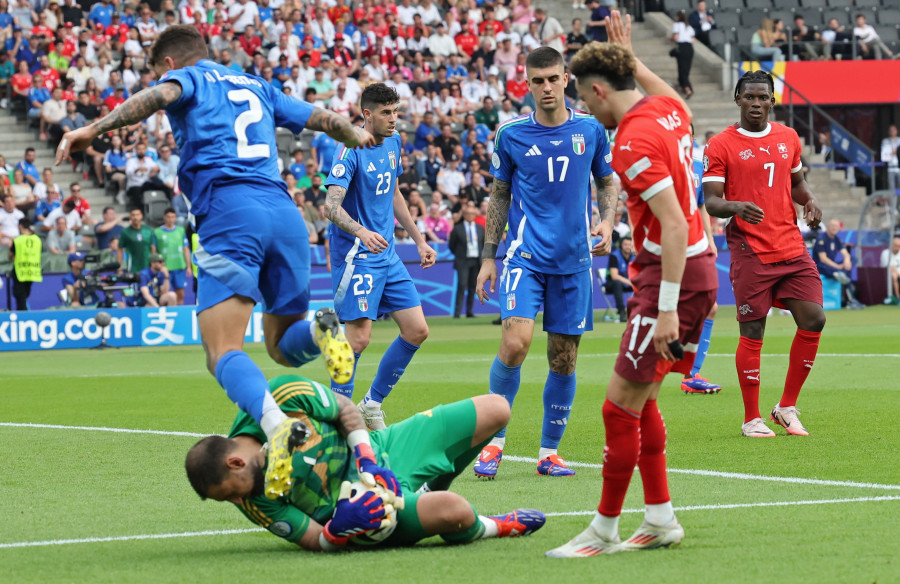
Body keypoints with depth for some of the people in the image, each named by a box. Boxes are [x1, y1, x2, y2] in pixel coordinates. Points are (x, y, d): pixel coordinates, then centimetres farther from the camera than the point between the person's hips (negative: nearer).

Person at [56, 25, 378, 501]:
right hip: (284, 212, 5)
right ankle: (319, 329, -18)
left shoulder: (186, 78, 15)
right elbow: (325, 119, 39)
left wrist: (94, 129, -17)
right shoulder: (255, 87, 30)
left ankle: (276, 425, -44)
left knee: (224, 354, -14)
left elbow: (159, 96, -9)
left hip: (229, 215, -5)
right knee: (285, 347, 19)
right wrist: (355, 136, 60)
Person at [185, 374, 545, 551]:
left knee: (495, 410, 8)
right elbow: (316, 541, -17)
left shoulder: (285, 396, -22)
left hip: (381, 451, 4)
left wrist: (366, 461, -17)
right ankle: (496, 528, 4)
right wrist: (338, 531, -40)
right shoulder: (253, 502, -22)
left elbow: (345, 408, -4)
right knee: (452, 511, -37)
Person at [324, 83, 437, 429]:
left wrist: (419, 240, 23)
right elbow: (331, 206, -25)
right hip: (356, 255, -8)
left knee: (417, 331, 5)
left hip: (387, 256, 8)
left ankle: (372, 405, 18)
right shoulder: (351, 151, -16)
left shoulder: (392, 143, 10)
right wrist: (361, 232, -42)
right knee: (359, 338, -15)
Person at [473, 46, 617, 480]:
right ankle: (495, 440, -3)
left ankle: (549, 452, 16)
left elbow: (607, 182, 15)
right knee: (515, 343, -19)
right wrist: (488, 256, 7)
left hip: (573, 260, 2)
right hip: (525, 256, -2)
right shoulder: (511, 135, 1)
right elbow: (499, 196, 9)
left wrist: (607, 222, -5)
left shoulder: (591, 130, 3)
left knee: (564, 358, 4)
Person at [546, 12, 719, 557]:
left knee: (622, 404, -6)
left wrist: (666, 308, -26)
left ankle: (605, 530, 0)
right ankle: (661, 519, 20)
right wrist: (631, 57, 41)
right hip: (699, 265, 10)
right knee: (641, 400, 15)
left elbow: (674, 225, -25)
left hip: (674, 272, -10)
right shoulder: (669, 110, 7)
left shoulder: (633, 143, -19)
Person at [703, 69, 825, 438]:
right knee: (752, 334, -4)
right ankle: (752, 419, 8)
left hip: (792, 248, 5)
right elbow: (711, 202, -6)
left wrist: (810, 200, 4)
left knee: (814, 321, -3)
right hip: (750, 252, -5)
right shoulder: (721, 146, -3)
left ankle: (787, 407, 12)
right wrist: (735, 207, -27)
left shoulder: (788, 138, 13)